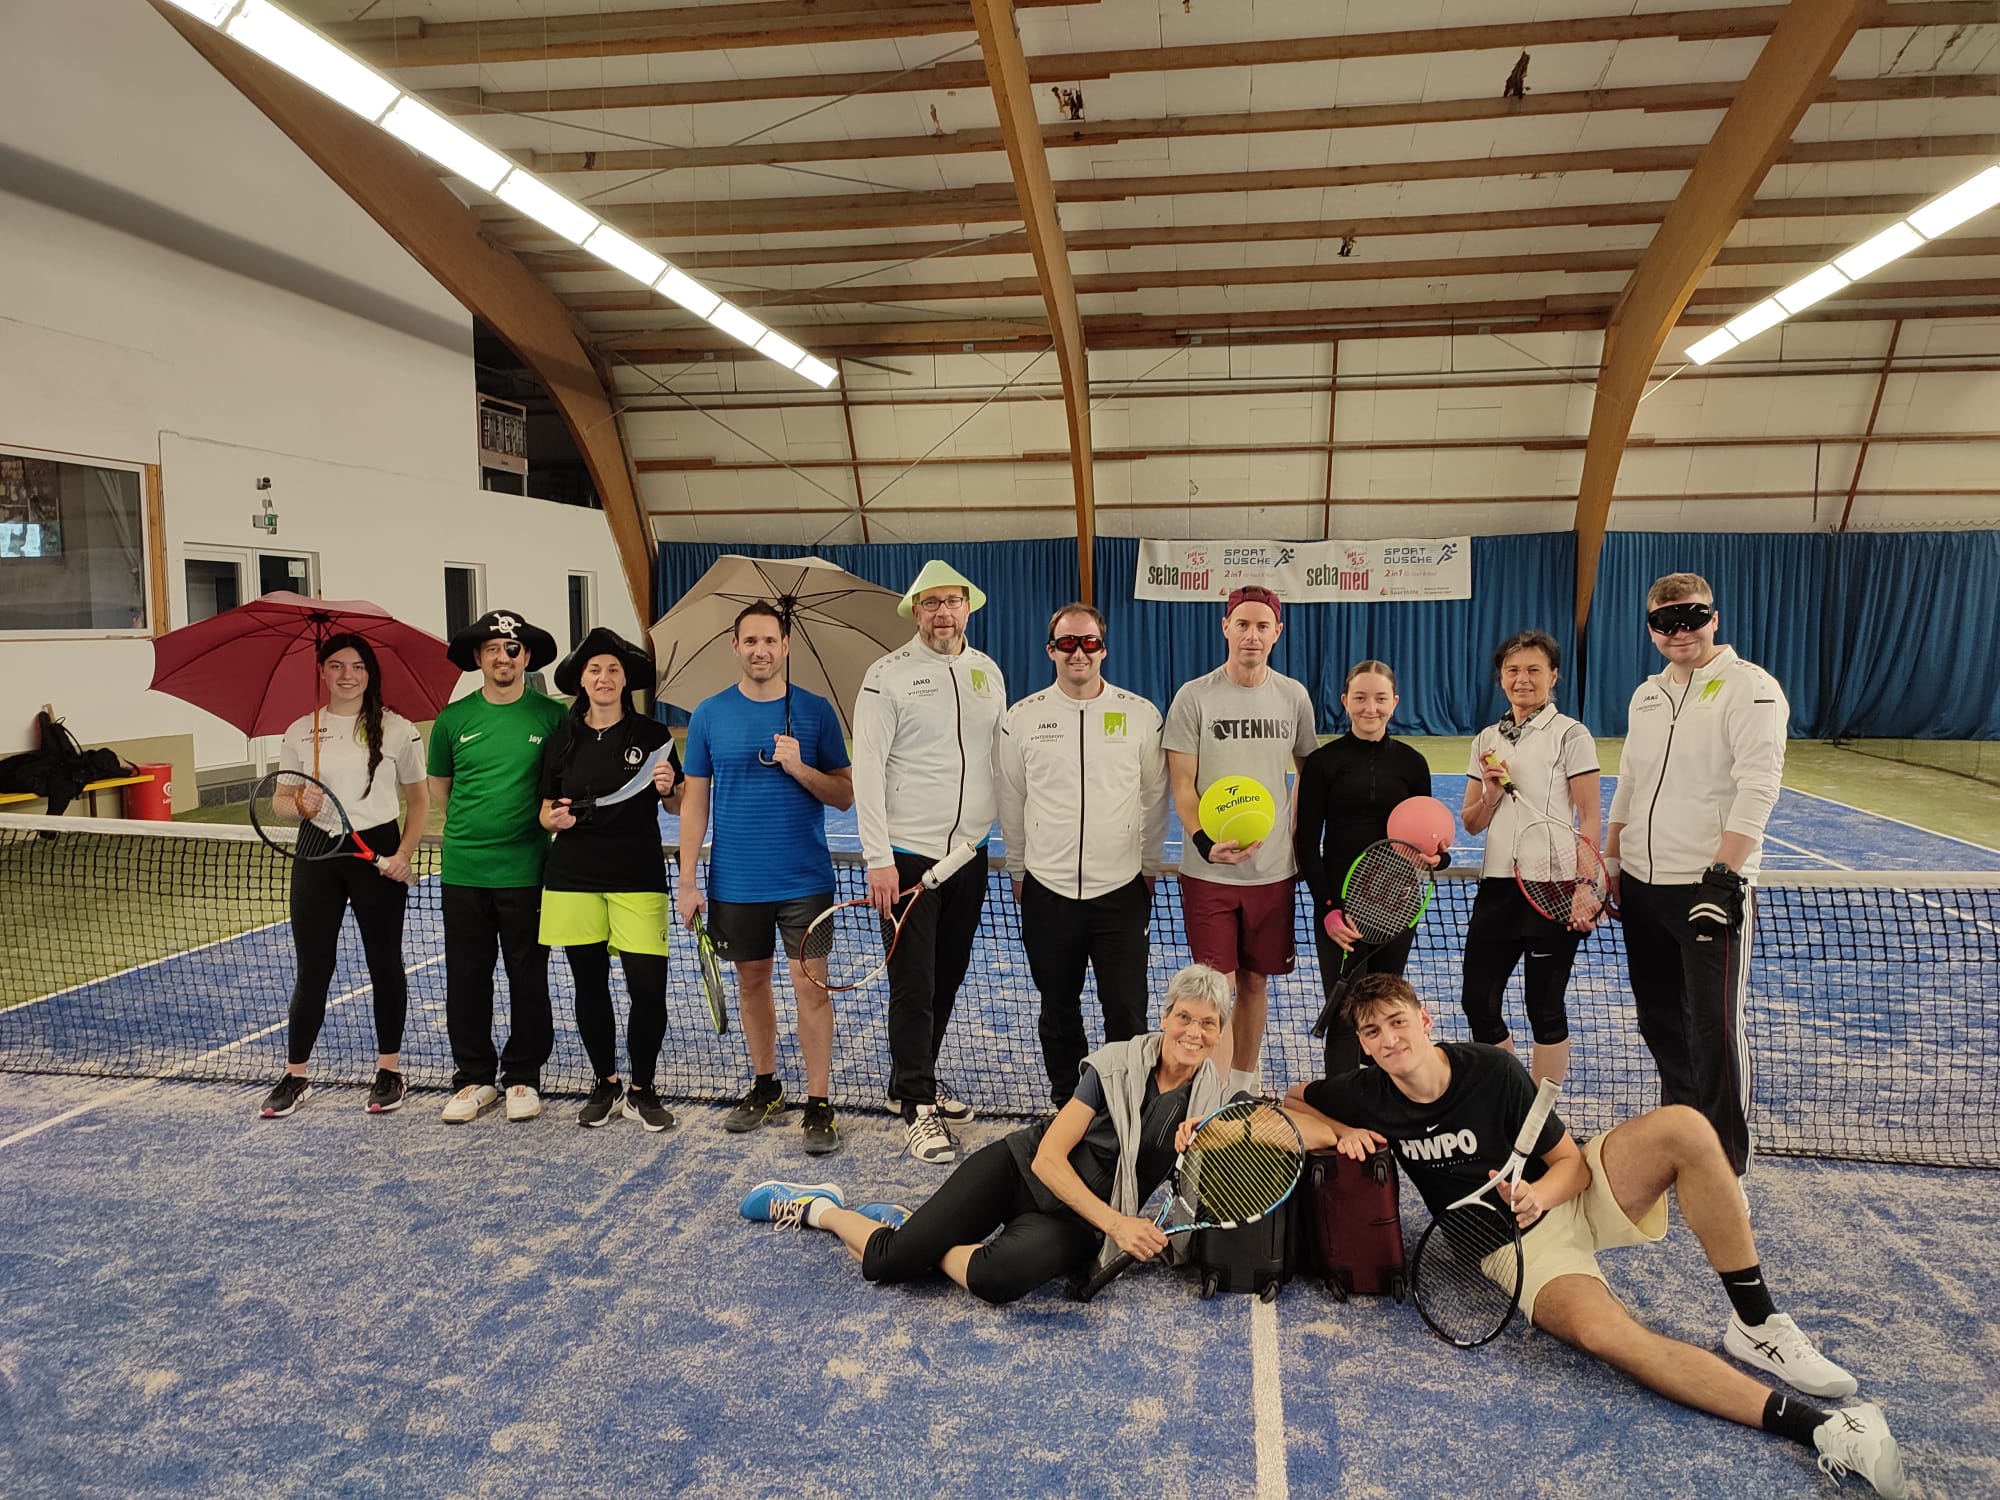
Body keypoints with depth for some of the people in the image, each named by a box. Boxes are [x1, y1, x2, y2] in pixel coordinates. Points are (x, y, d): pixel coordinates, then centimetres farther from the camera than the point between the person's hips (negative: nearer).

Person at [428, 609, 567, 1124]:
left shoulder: (551, 715, -2)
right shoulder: (454, 718, 4)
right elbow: (439, 788, 17)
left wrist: (552, 815, -3)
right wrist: (472, 828, 14)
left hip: (526, 872, -2)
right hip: (463, 872, 2)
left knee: (528, 977, 6)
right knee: (466, 979, 9)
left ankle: (523, 1077, 21)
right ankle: (474, 1078, 23)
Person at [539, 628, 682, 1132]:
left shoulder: (651, 735, 0)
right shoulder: (560, 742, 6)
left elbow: (677, 807, 6)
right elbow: (546, 811, 13)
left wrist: (667, 790, -15)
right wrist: (555, 818, -9)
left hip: (638, 879, -2)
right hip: (574, 878, 2)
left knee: (648, 986, -7)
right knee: (590, 985, 10)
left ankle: (641, 1090, 12)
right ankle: (605, 1085, 26)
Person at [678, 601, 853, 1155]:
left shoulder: (816, 710, -1)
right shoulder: (709, 714, 2)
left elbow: (845, 796, 0)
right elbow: (695, 801, 4)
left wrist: (800, 768, -18)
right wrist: (688, 881, 0)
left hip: (804, 877, -2)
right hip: (734, 880, 2)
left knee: (810, 984, -3)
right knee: (751, 981, 13)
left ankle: (819, 1104, 5)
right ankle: (764, 1087, 30)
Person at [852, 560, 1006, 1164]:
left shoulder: (989, 672, 9)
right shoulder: (889, 674, -7)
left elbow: (1001, 761, 14)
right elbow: (867, 769, -11)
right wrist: (879, 858, -16)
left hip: (969, 852, 6)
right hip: (907, 854, -5)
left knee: (948, 977, 14)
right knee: (913, 985, -3)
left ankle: (918, 1084, 30)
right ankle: (918, 1110, 7)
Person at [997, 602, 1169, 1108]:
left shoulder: (1141, 714, -1)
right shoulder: (1021, 718, 1)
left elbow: (1154, 799, 8)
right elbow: (1011, 803, 10)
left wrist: (1149, 867, 11)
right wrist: (1018, 871, 15)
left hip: (1121, 890, -1)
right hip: (1047, 890, 1)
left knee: (1127, 1011, 0)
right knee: (1058, 1010, 13)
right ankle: (1067, 1102, 30)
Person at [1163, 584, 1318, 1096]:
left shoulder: (1294, 696, 4)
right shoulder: (1194, 697, -6)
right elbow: (1181, 785, -8)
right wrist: (1206, 843, -23)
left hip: (1274, 869, 3)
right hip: (1208, 871, -3)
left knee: (1256, 981, 14)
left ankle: (1245, 1083, 30)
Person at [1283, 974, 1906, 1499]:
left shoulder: (1492, 1069, -15)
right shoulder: (1365, 1095, -12)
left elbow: (1570, 1164, -7)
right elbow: (1291, 1105, 6)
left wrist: (1541, 1193, -29)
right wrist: (1340, 1133, -13)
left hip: (1570, 1194, 1)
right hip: (1515, 1244, -1)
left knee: (1685, 1127, -27)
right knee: (1601, 1331, -35)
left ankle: (1755, 1324, -17)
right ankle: (1820, 1429, -35)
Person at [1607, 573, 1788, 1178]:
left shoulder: (1749, 687, -9)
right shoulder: (1647, 695, 14)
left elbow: (1757, 788, -17)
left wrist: (1723, 874, -23)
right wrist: (1610, 862, 16)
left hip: (1708, 887, -7)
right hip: (1642, 886, 7)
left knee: (1714, 1027, -4)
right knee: (1659, 1017, 14)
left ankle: (1726, 1167, 10)